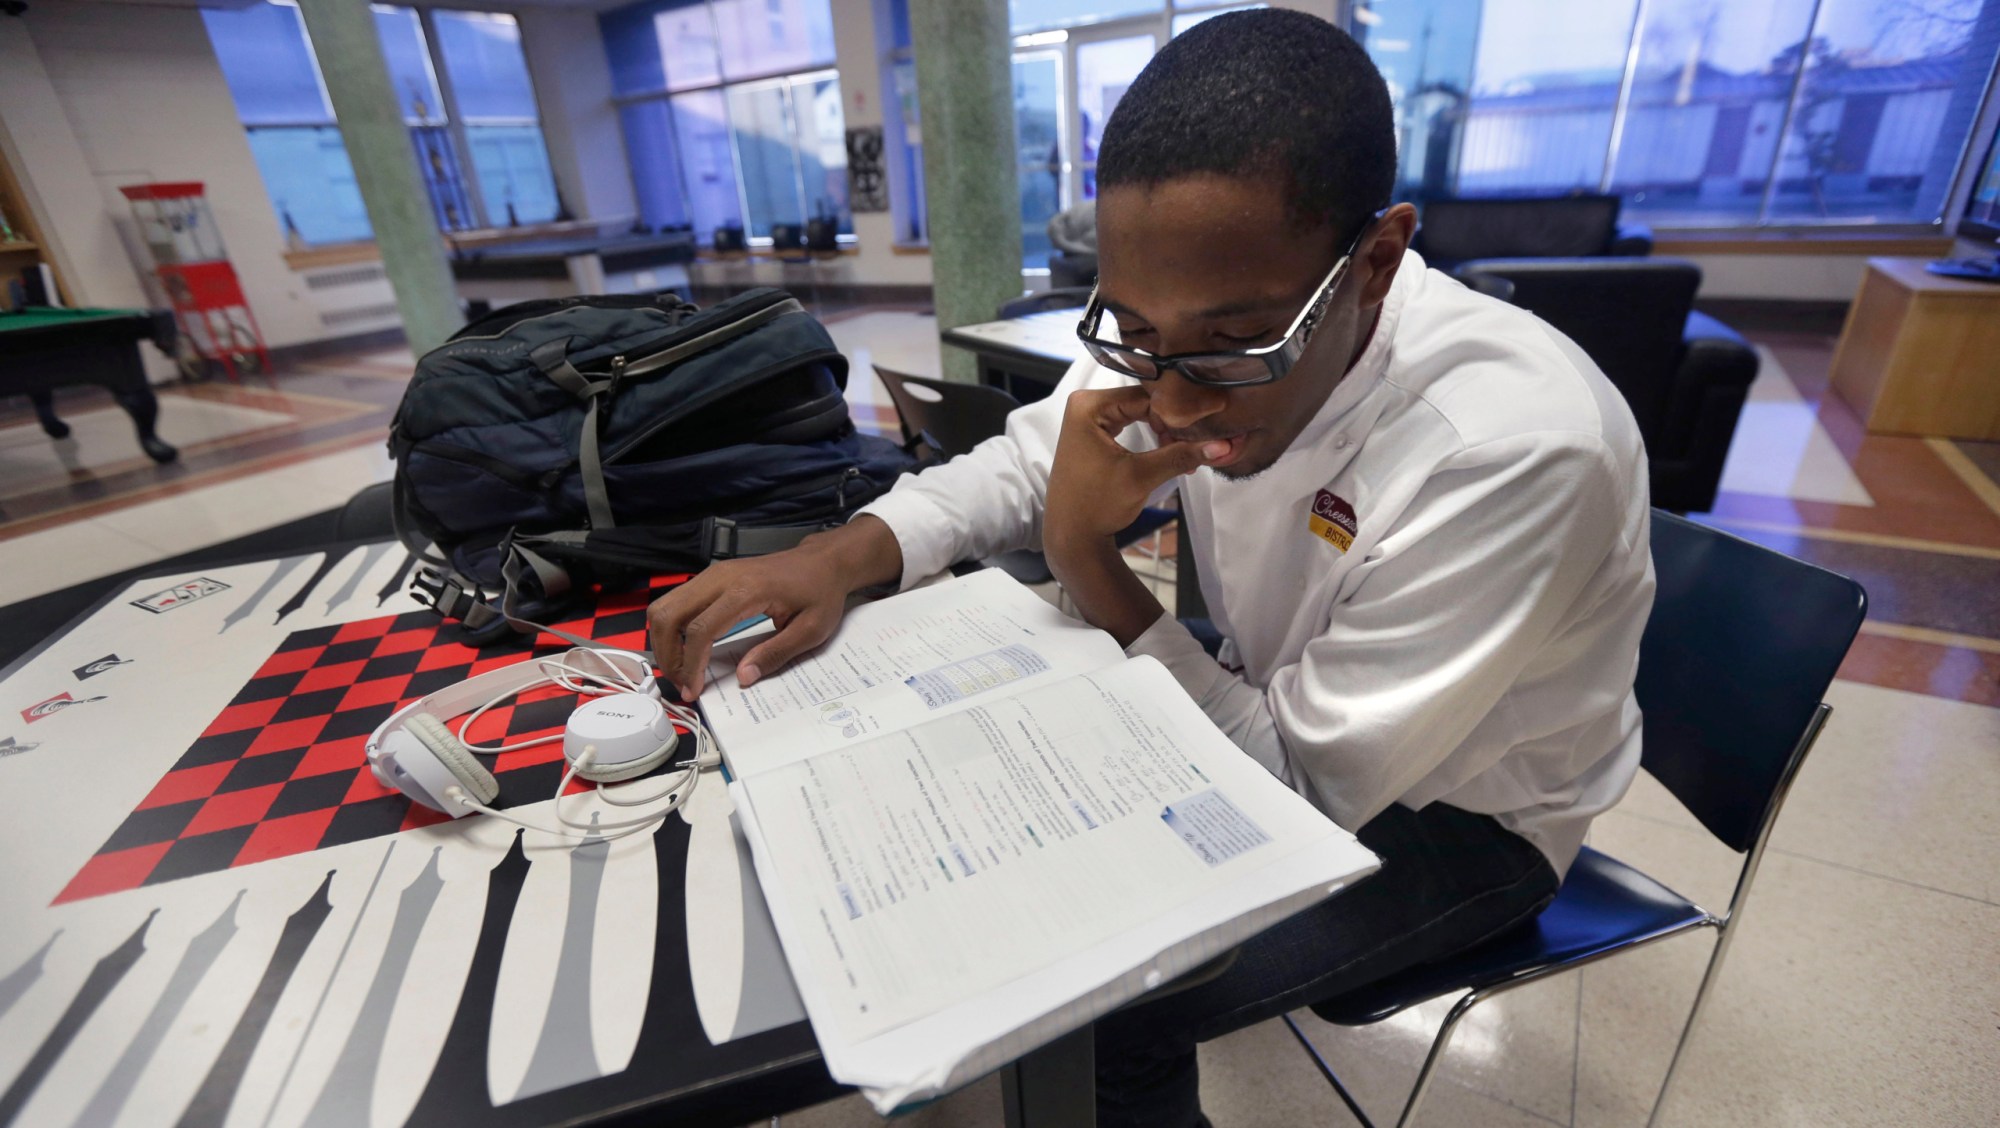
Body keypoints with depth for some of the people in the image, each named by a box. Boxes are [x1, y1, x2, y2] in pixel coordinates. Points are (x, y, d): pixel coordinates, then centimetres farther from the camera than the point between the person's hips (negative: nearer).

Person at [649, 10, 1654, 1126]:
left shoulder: (1515, 450, -36)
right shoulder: (1184, 333, -18)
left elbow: (1301, 793, -29)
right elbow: (1021, 461, -5)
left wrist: (1086, 558, -33)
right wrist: (843, 555, -23)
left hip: (1455, 815, -5)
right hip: (1283, 704, 5)